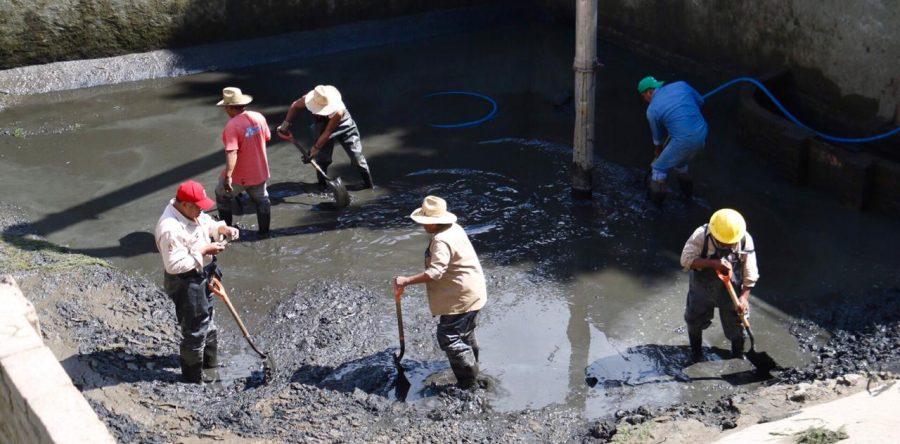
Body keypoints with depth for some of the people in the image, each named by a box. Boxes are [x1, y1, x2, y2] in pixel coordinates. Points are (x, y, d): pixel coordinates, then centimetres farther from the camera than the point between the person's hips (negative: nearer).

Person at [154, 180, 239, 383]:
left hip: (201, 274, 10)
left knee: (206, 318, 27)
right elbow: (175, 265, -33)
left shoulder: (190, 212, -5)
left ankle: (210, 359, 48)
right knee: (194, 328, 4)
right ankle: (193, 375, 22)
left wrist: (223, 228, -5)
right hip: (185, 282, -10)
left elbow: (207, 223, 15)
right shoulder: (170, 229, -33)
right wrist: (204, 251, -28)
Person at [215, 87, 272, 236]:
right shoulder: (259, 117, -6)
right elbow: (266, 138, 9)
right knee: (261, 199, 23)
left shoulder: (232, 126, -25)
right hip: (260, 171, 5)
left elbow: (232, 152, -33)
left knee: (222, 195, 19)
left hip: (239, 175, -5)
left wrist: (227, 176, -36)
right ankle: (264, 230, 29)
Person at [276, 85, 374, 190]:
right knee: (322, 156, -3)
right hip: (321, 125, 3)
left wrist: (315, 148, -31)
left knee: (356, 154, -2)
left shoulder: (338, 111, -44)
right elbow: (295, 106, -10)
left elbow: (327, 132, -35)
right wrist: (286, 123, -12)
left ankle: (368, 182, 11)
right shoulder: (308, 98, -32)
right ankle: (322, 183, 15)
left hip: (343, 127, -3)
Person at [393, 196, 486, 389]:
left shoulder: (441, 241, -26)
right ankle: (472, 372, 45)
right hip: (471, 292, 11)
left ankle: (468, 384, 2)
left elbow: (435, 272, -35)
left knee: (449, 338, -5)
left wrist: (406, 281, -35)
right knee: (465, 334, 26)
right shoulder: (454, 228, 6)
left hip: (461, 298, -11)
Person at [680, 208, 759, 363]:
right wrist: (713, 263, -42)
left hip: (731, 291, 0)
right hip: (702, 289, 0)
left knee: (736, 326, 14)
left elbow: (750, 274, -15)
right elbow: (686, 259, -32)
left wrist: (744, 297, -21)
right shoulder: (701, 235, -27)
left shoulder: (745, 240, -22)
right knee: (695, 321, 19)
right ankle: (696, 353, 47)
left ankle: (738, 356, 42)